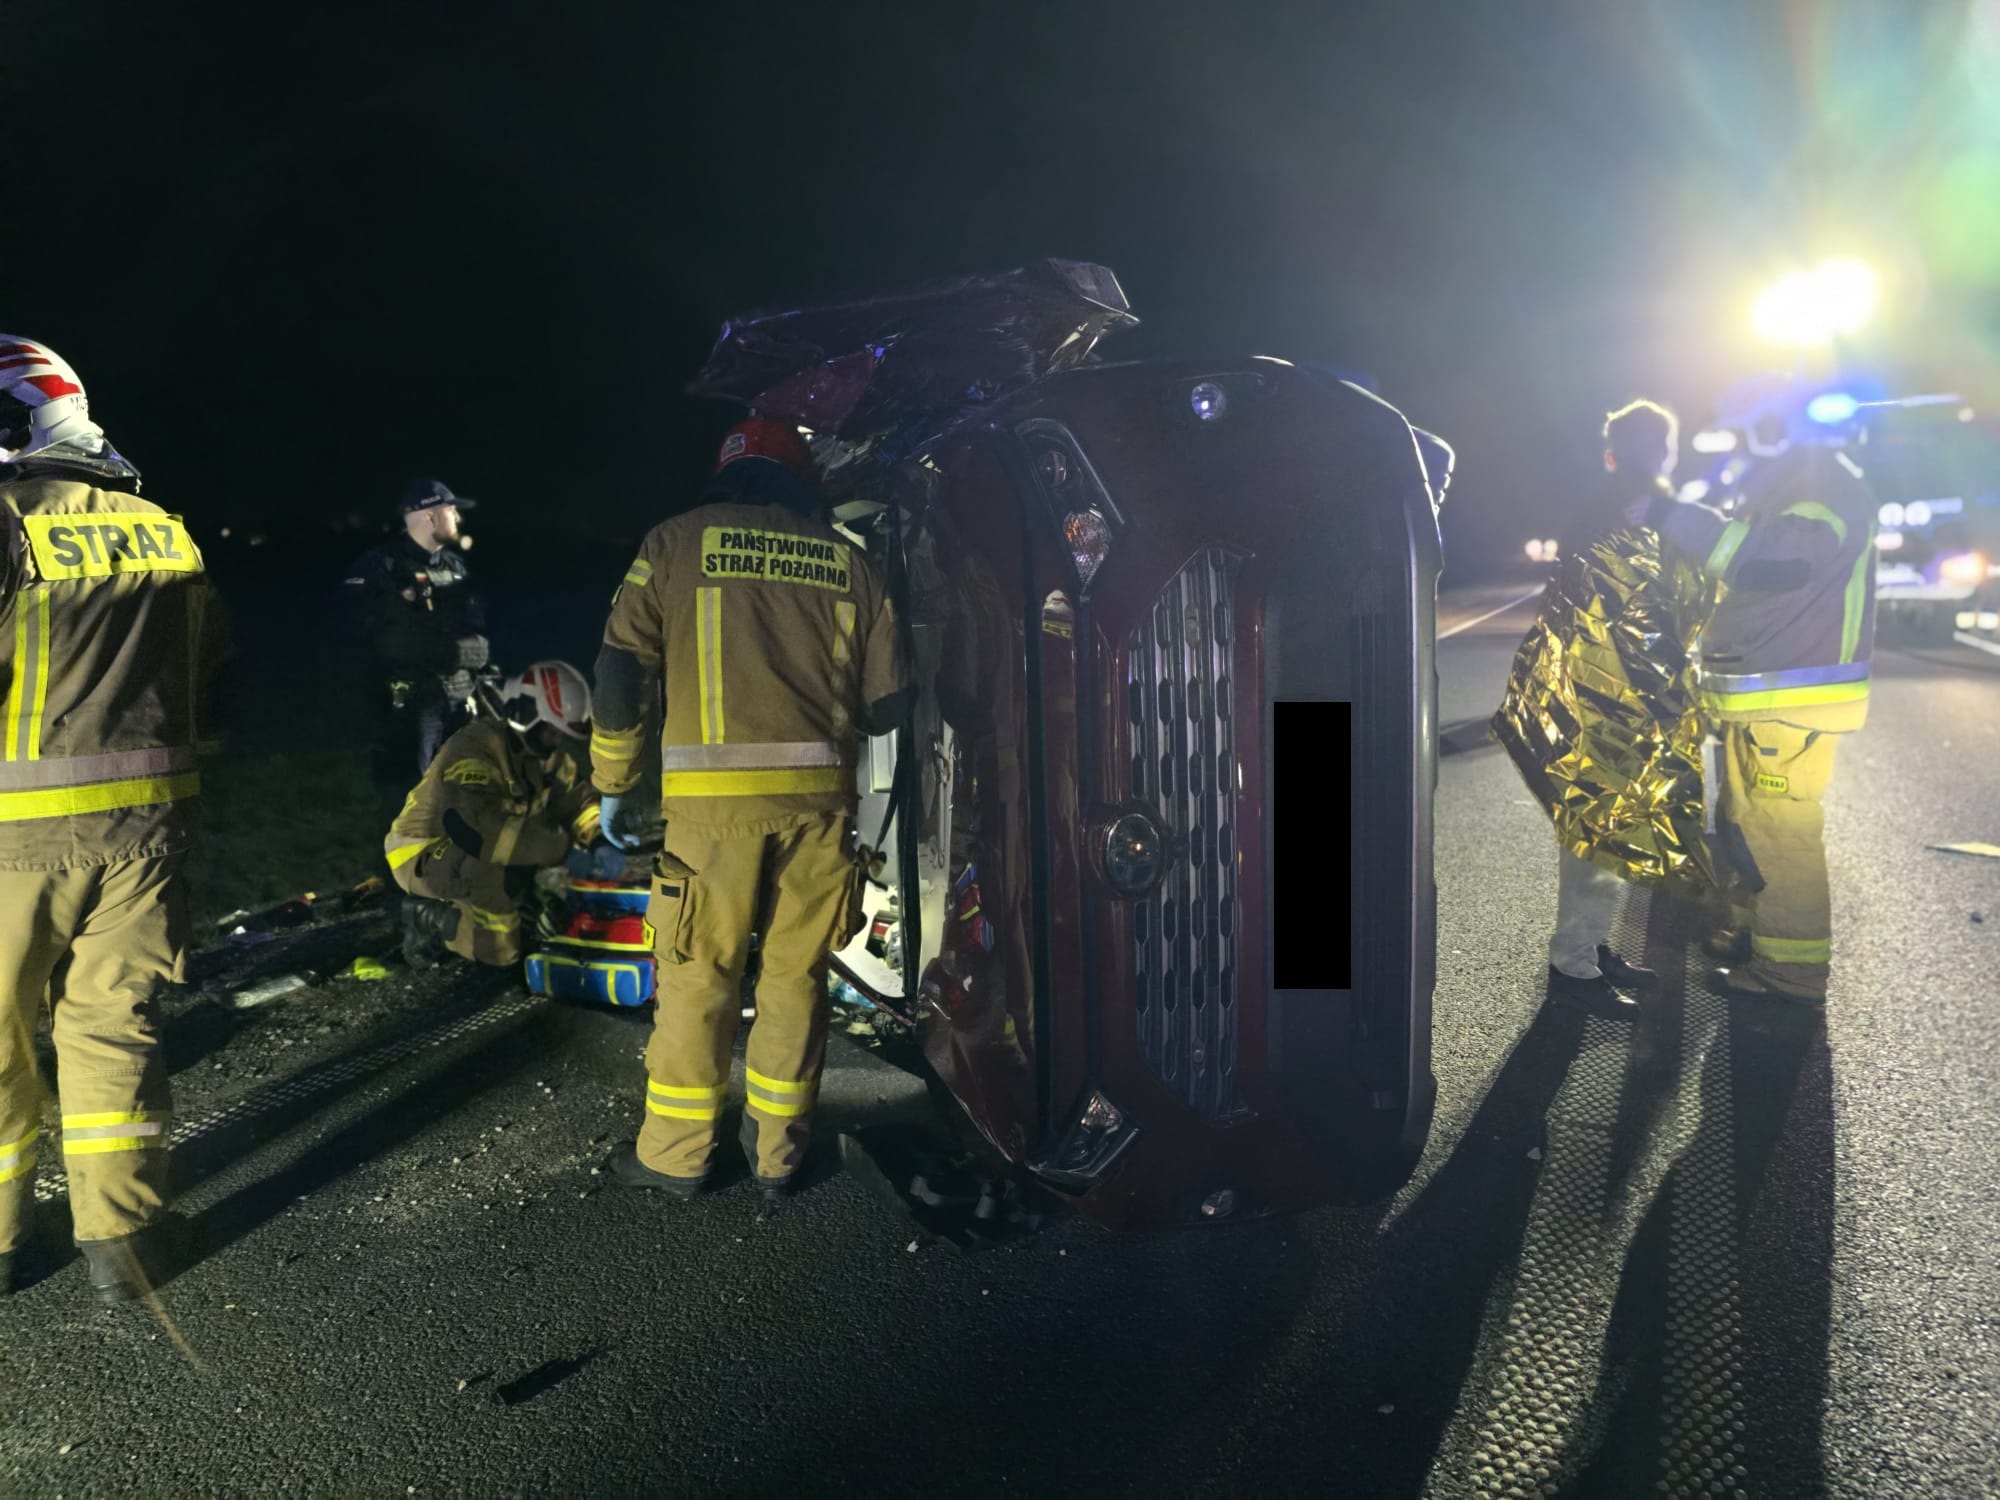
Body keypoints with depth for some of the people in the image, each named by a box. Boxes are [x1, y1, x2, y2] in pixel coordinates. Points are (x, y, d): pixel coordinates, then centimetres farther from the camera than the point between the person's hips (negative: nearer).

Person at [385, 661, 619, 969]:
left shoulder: (549, 751, -3)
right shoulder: (476, 748, -29)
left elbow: (581, 798, 0)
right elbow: (472, 827, -42)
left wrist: (599, 843, -23)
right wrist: (562, 848, -40)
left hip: (475, 861, 9)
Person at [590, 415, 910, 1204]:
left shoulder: (678, 542, 7)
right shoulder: (847, 561, 11)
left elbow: (621, 670, 3)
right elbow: (888, 701, 11)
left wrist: (612, 783, 12)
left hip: (714, 792, -2)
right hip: (818, 791, 2)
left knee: (698, 973, 8)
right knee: (795, 974, 12)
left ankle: (675, 1153, 18)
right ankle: (777, 1153, 21)